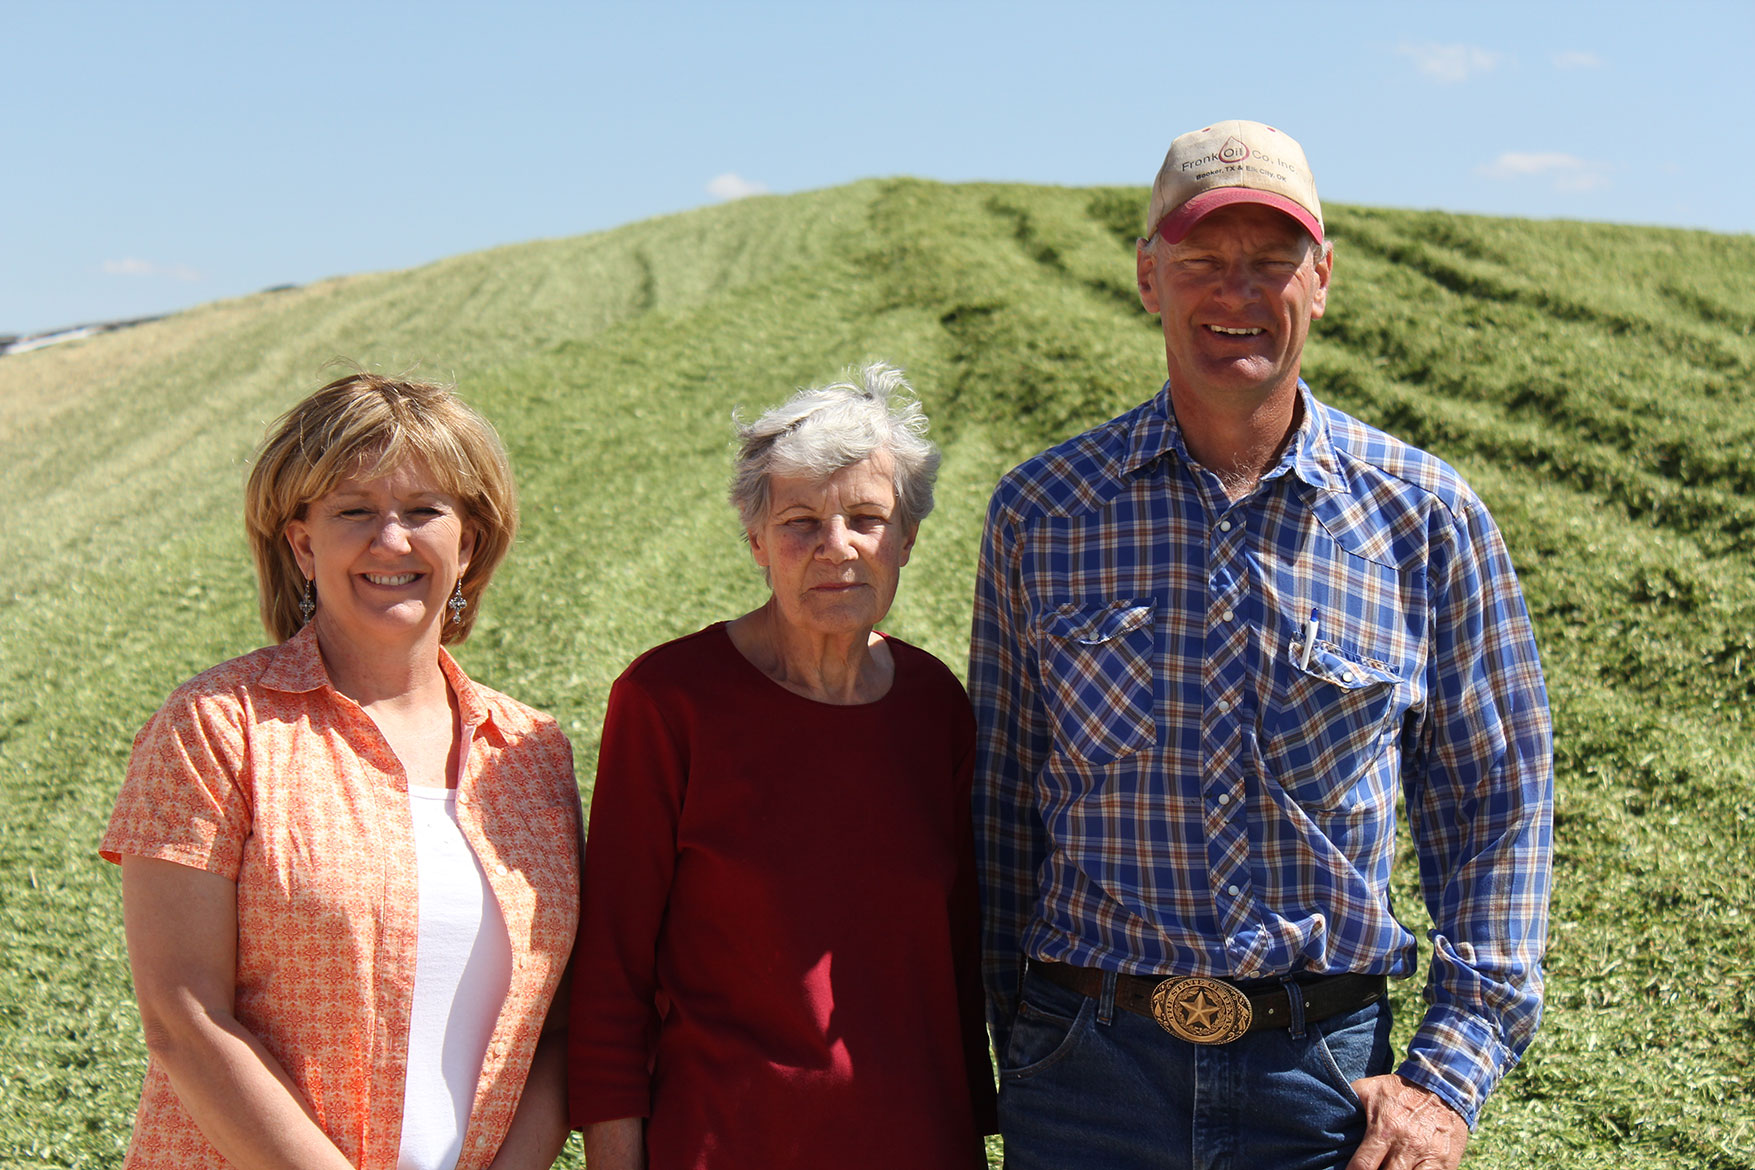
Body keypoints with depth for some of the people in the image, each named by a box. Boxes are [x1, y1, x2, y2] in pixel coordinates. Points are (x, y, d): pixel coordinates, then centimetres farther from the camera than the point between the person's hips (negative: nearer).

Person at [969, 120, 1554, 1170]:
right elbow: (999, 803, 7)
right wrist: (1014, 1057, 7)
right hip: (1088, 1072, 0)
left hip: (1325, 1079, 0)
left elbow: (1499, 809, 5)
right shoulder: (1040, 513, 0)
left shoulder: (1426, 519, -1)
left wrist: (1451, 1077, -2)